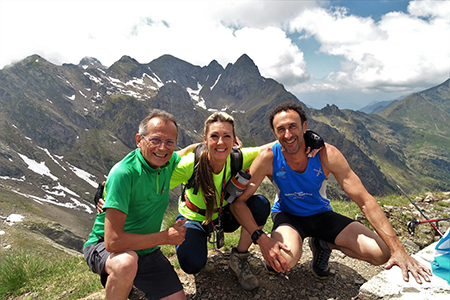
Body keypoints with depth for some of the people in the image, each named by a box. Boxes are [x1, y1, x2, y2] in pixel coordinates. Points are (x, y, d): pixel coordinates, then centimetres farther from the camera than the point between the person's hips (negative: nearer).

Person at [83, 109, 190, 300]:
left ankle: (129, 280, 18)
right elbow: (113, 242, -31)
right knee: (126, 263, -39)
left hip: (147, 250, 6)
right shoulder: (124, 173, -28)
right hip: (104, 248, -6)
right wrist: (166, 237, -23)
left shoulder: (169, 162, -8)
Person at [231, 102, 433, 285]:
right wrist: (261, 239, -35)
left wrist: (398, 250, -25)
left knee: (381, 253, -14)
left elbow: (365, 201, -20)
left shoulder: (326, 154, -22)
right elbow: (237, 201, -22)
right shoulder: (268, 158, -24)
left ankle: (322, 244, 11)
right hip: (287, 215, -2)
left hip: (321, 214, 3)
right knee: (284, 260, -36)